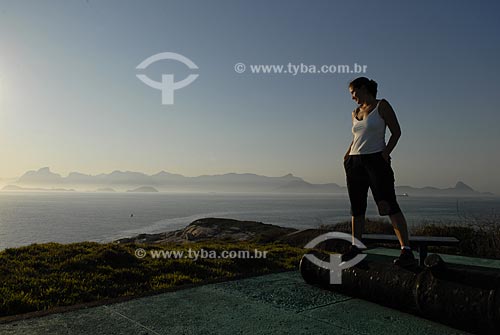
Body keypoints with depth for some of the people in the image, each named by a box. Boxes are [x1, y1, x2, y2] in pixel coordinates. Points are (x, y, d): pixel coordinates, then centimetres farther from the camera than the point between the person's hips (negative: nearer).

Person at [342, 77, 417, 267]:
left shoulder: (382, 106, 2)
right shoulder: (355, 113, 18)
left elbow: (396, 131, -2)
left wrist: (386, 152, -14)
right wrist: (347, 155, 13)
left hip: (376, 160, -6)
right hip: (355, 163, 6)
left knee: (389, 205, -14)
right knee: (357, 207, 7)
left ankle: (407, 251, -14)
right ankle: (355, 247, 16)